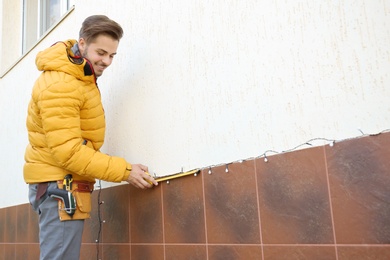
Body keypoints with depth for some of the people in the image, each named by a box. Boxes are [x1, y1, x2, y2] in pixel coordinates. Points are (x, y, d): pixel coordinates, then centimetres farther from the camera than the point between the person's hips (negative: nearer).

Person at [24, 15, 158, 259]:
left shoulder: (79, 73, 10)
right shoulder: (59, 85, -21)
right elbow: (68, 151, -26)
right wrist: (124, 170, -24)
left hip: (63, 182, 10)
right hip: (60, 184, -10)